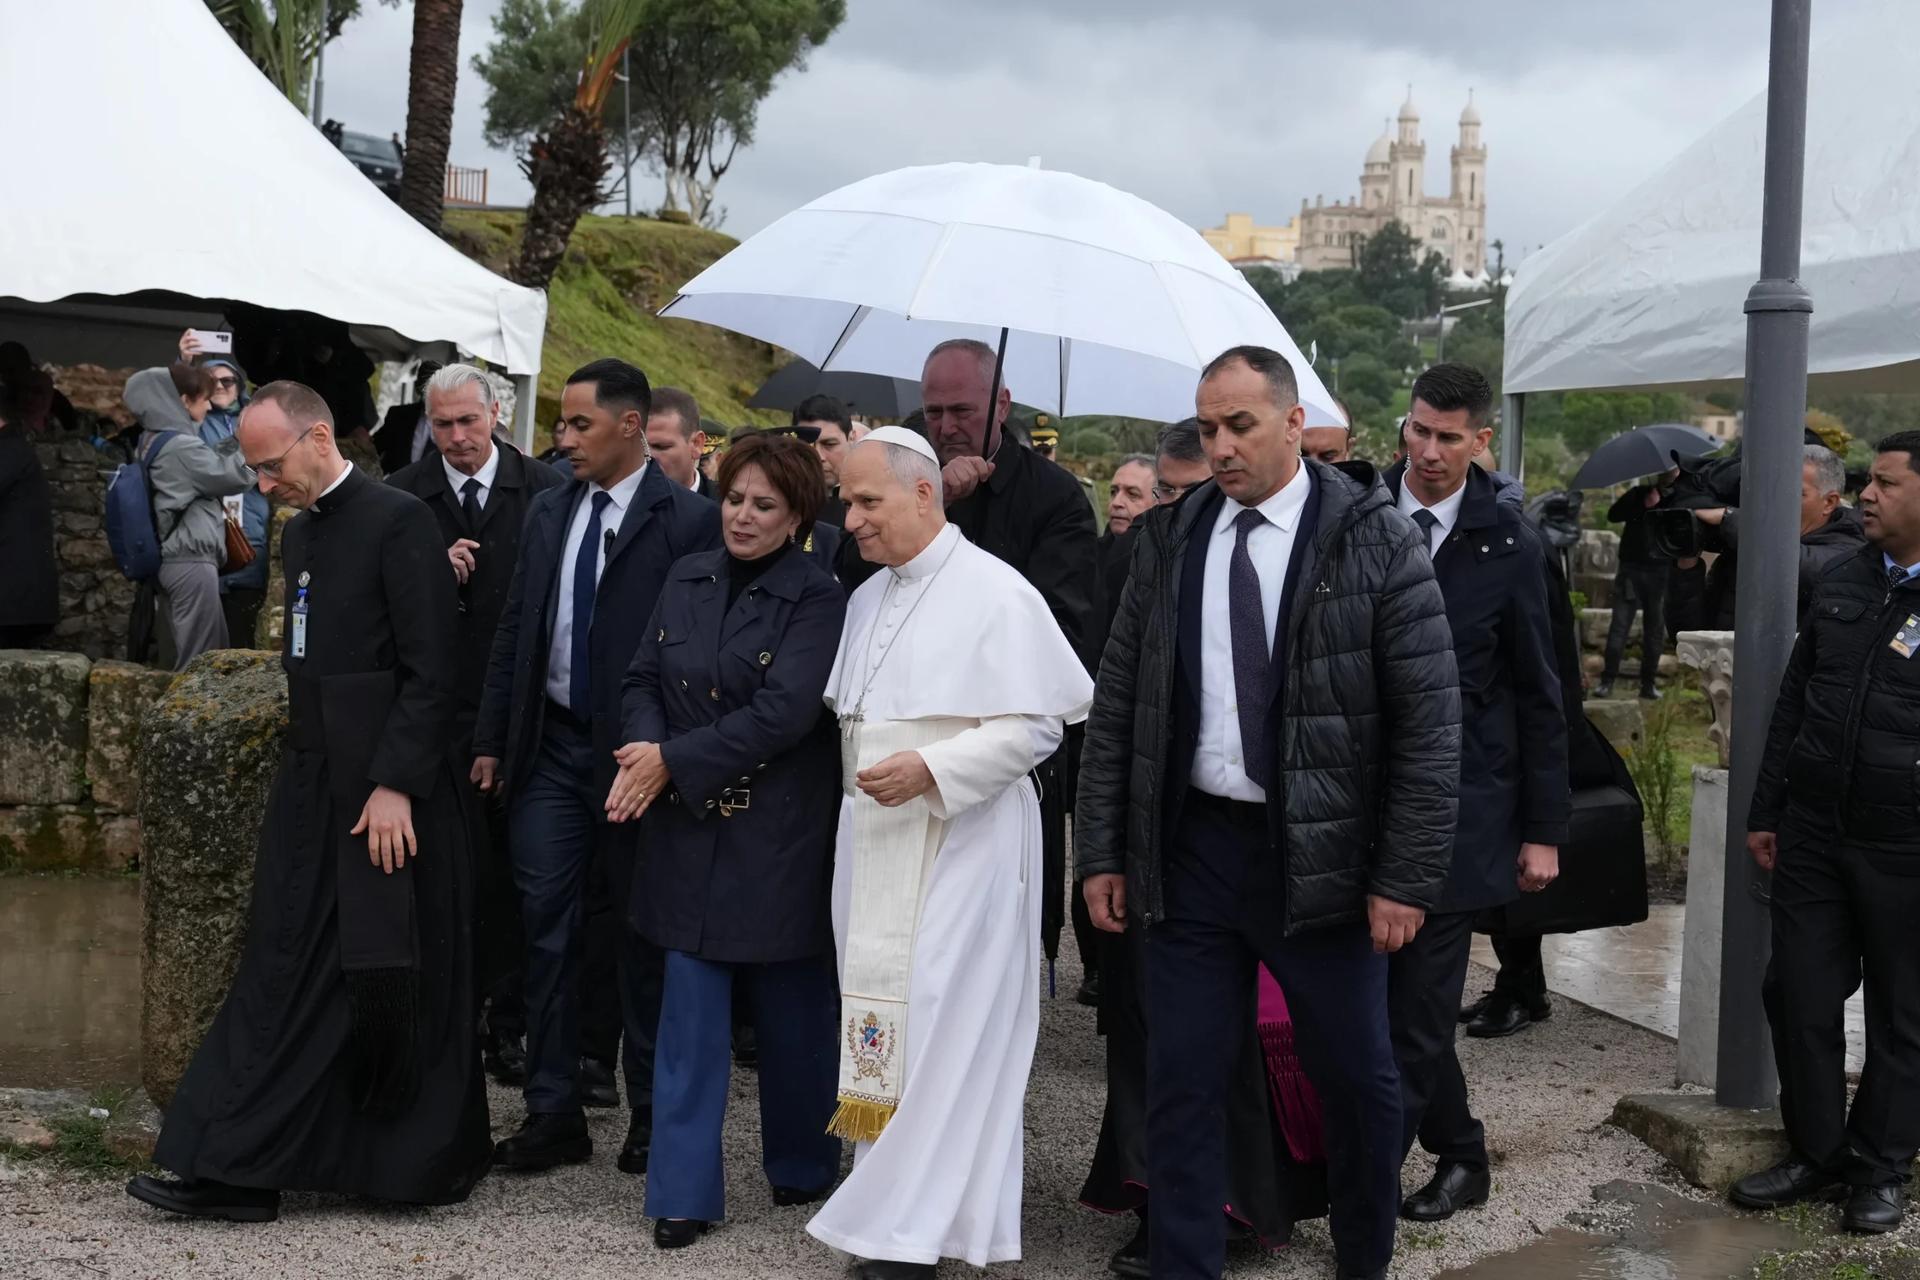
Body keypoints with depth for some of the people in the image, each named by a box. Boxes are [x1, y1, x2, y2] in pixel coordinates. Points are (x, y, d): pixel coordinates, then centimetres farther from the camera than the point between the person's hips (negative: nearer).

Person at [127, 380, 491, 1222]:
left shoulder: (398, 522, -11)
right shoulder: (299, 532, 14)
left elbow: (429, 672, -15)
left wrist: (396, 786, -19)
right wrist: (301, 762, 13)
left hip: (385, 790, -8)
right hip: (312, 788, 8)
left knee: (397, 984, 2)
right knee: (284, 973, 6)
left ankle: (430, 1166, 16)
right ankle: (240, 1172, 10)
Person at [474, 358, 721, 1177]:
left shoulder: (687, 520, -9)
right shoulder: (548, 511, 9)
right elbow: (514, 630, 12)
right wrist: (491, 740, 9)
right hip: (549, 749, 5)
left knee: (640, 938, 7)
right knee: (546, 929, 5)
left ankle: (652, 1113, 20)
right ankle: (553, 1115, 13)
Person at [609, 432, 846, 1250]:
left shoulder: (816, 600, -10)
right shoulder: (688, 581, 7)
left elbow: (782, 713, -19)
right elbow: (644, 680, 8)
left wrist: (672, 761, -17)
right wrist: (646, 748, -14)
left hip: (778, 837, -4)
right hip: (689, 829, 4)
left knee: (790, 1008, 10)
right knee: (690, 1009, 3)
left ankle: (800, 1166, 29)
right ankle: (686, 1190, 8)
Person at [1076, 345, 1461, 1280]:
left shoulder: (1376, 540, -6)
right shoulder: (1169, 541, 5)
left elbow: (1430, 720, -7)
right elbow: (1116, 707, 8)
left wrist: (1407, 876, -10)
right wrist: (1101, 853, 4)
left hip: (1323, 856, -2)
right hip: (1191, 846, 3)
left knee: (1357, 1079, 10)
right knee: (1180, 1083, 5)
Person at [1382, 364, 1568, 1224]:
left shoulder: (1508, 546, -3)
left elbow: (1538, 695, 2)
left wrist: (1543, 829, 1)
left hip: (1459, 805, -2)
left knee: (1419, 1004, -1)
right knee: (1411, 1001, 9)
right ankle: (1458, 1157, 27)